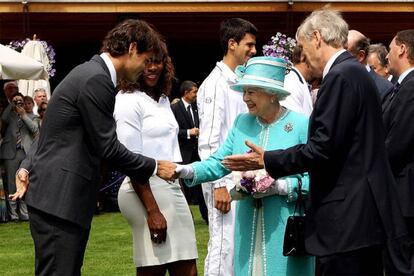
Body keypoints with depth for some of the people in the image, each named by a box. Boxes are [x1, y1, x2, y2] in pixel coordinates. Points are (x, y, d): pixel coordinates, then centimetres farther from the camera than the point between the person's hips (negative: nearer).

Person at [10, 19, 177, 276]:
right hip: (59, 199, -10)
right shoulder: (97, 79, -16)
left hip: (61, 196, 10)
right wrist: (154, 167, -5)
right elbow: (107, 147, -15)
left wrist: (30, 166, 16)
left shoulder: (91, 72, 17)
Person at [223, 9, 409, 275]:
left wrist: (266, 160, -8)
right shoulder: (356, 72, 16)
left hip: (347, 218, -10)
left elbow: (322, 148, -19)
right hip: (366, 212, 10)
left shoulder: (340, 76, -14)